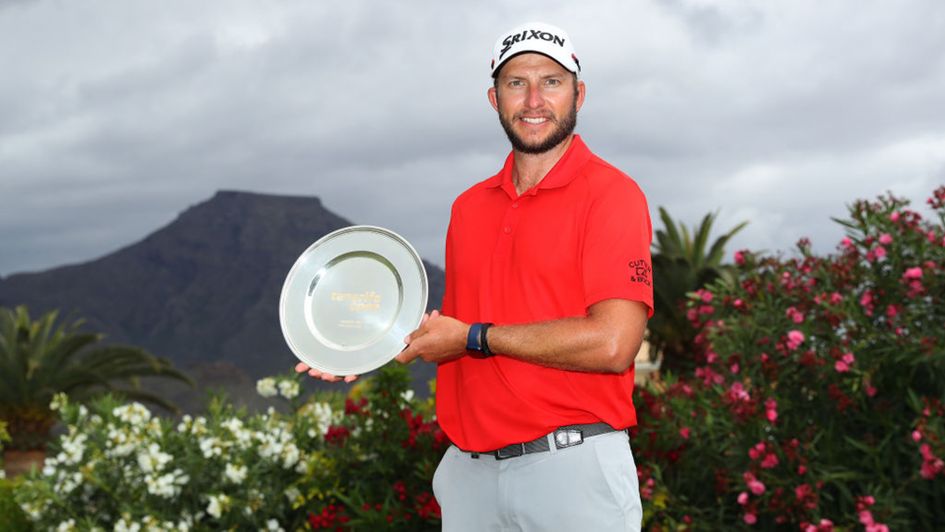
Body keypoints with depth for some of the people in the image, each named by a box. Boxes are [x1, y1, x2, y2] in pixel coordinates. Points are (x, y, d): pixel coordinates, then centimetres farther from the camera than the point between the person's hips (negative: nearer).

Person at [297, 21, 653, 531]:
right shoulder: (469, 206, 12)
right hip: (470, 470, 6)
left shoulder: (610, 193, -8)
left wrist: (473, 337, -11)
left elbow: (612, 344, -18)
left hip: (571, 467, -5)